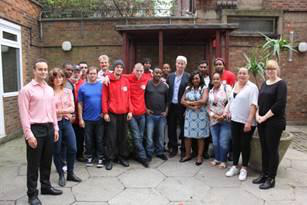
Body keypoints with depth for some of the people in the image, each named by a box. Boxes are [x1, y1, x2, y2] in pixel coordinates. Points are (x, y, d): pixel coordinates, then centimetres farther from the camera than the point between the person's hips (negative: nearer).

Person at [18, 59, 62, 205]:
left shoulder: (50, 89, 12)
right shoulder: (26, 90, -8)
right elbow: (24, 114, -12)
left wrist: (55, 128, 11)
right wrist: (29, 134, -16)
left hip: (49, 128, 6)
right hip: (35, 128, -6)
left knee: (47, 161, 16)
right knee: (34, 163, 4)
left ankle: (46, 186, 32)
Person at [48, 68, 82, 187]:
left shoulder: (68, 91, 7)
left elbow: (72, 108, 0)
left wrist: (58, 110, -12)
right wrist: (65, 111, -10)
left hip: (67, 122, 4)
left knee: (72, 148, 3)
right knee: (57, 151, 7)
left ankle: (70, 173, 23)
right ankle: (61, 175, 25)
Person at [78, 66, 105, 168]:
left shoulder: (102, 85, 0)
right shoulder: (83, 87, 1)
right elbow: (80, 104, 3)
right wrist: (80, 118, 0)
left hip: (99, 118, 0)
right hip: (87, 119, 1)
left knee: (100, 139, 7)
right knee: (88, 140, 11)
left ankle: (100, 158, 18)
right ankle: (89, 157, 26)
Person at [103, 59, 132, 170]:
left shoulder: (126, 81, 8)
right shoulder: (108, 81, -2)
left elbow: (128, 97, 9)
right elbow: (104, 98, -3)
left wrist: (130, 111, 3)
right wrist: (105, 112, -8)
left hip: (124, 113, 3)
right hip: (112, 113, -3)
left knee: (123, 136, 11)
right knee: (111, 137, 2)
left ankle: (122, 157, 25)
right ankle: (109, 159, 13)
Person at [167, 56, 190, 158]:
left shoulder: (188, 77, -5)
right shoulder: (170, 76, 7)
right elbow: (166, 91, 7)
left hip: (182, 107, -4)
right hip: (171, 106, 4)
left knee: (183, 128, 8)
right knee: (171, 128, 11)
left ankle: (184, 149, 23)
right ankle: (173, 148, 27)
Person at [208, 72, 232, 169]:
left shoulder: (227, 88, -4)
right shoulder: (210, 92, 12)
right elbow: (208, 106, 10)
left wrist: (224, 115, -14)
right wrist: (214, 115, -5)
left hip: (225, 120, -4)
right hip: (214, 120, 5)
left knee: (223, 142, -5)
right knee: (215, 142, 9)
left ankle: (223, 160, 12)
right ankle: (217, 159, 27)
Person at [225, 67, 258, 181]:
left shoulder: (252, 87, -11)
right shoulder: (235, 86, 11)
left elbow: (253, 105, -18)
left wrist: (249, 121, -24)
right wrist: (226, 111, 7)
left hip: (247, 122, -6)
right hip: (235, 120, 6)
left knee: (245, 145, 5)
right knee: (235, 144, 12)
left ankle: (244, 169, 19)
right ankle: (235, 167, 25)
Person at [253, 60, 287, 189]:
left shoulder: (281, 84, -6)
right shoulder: (264, 84, 14)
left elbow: (280, 104, -16)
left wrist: (265, 117, -16)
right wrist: (257, 115, -2)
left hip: (275, 122, -6)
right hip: (262, 121, 6)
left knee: (272, 149, 0)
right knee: (264, 148, 12)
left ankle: (271, 179, 11)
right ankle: (264, 174, 24)